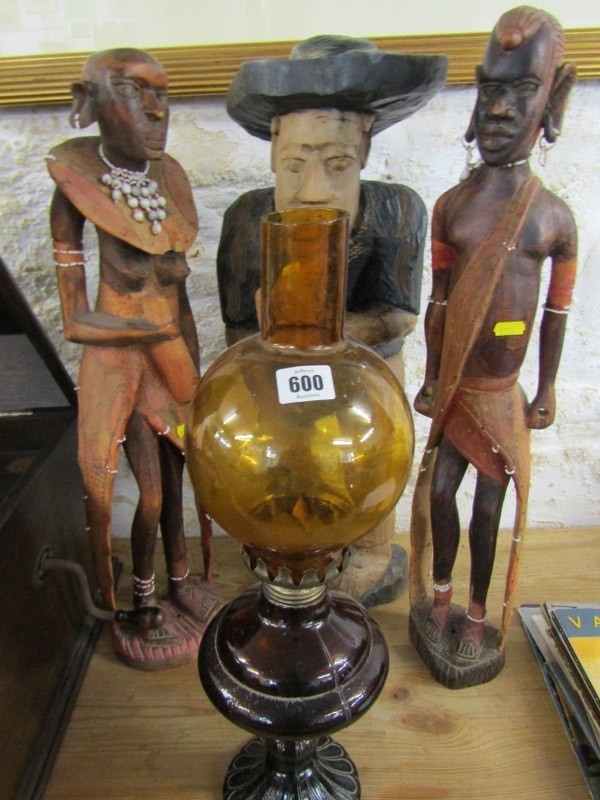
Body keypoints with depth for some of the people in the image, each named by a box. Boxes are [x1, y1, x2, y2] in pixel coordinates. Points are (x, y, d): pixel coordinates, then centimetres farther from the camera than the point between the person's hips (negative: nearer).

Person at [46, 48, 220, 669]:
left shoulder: (168, 179, 5)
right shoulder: (77, 187, -11)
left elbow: (179, 294, 11)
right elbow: (75, 323, -11)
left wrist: (193, 367, 13)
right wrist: (152, 330, -9)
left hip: (172, 351, 5)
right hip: (118, 360, -5)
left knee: (174, 476, 15)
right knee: (151, 490, 2)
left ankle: (179, 580, 37)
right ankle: (142, 605, 27)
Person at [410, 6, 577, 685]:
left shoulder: (554, 217, -5)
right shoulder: (451, 205, 0)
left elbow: (557, 312, 2)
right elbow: (439, 301, 3)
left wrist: (547, 388, 4)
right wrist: (430, 379, 5)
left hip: (504, 393, -2)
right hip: (454, 386, 2)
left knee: (488, 505, 8)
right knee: (439, 491, 8)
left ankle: (477, 616, 29)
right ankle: (440, 601, 32)